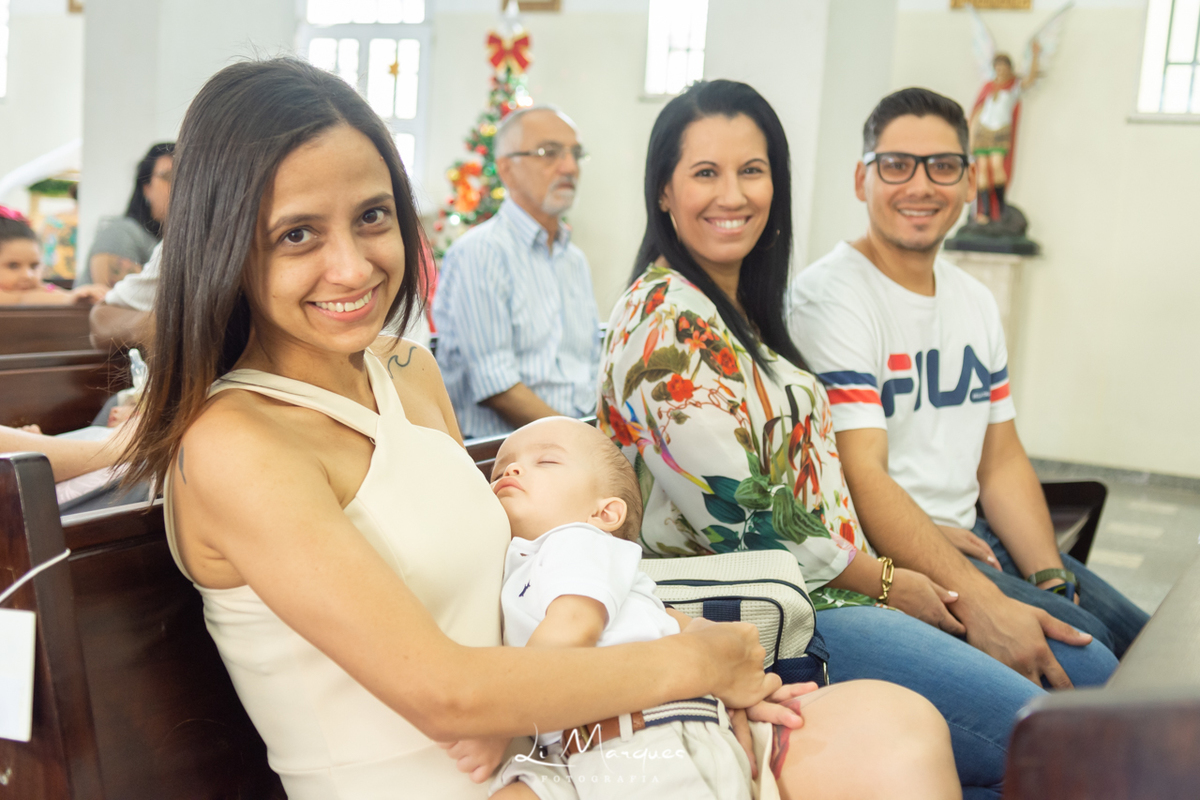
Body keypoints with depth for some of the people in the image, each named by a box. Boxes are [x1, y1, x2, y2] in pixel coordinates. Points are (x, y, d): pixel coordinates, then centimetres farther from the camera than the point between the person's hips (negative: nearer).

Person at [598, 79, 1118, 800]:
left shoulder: (741, 306, 13)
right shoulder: (665, 321, -17)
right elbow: (741, 516, -20)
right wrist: (886, 580, -9)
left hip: (837, 578, 10)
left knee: (1092, 672, 8)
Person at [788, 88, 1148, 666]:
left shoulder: (976, 302, 13)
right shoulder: (829, 296, -13)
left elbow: (1002, 461, 14)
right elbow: (862, 476, -22)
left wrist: (1051, 579, -2)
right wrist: (980, 603, -30)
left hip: (971, 533, 8)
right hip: (879, 552, -7)